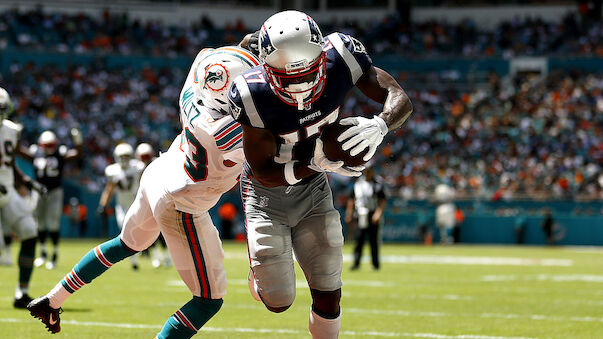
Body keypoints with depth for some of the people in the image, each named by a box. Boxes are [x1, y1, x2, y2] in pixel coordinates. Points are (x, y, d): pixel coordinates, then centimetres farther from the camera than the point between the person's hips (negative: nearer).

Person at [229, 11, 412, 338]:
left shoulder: (339, 59, -24)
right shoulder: (254, 95, -33)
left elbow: (399, 98, -17)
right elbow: (264, 172, -25)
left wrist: (380, 125, -39)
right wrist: (315, 165, -40)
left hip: (312, 189, 3)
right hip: (267, 191, -3)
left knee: (328, 297, 5)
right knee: (279, 301, 1)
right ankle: (261, 271, 37)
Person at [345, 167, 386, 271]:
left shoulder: (377, 184, 1)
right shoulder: (358, 183, 11)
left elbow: (383, 200, -6)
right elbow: (351, 200, 16)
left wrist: (378, 212, -19)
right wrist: (349, 214, 10)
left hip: (373, 215, -3)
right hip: (361, 216, 3)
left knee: (373, 240, 0)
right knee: (359, 239, -3)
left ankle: (375, 264, 7)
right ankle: (356, 263, -3)